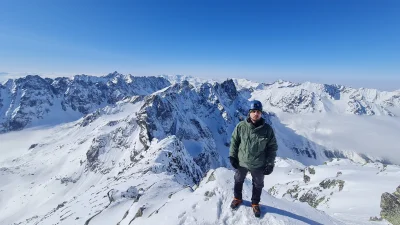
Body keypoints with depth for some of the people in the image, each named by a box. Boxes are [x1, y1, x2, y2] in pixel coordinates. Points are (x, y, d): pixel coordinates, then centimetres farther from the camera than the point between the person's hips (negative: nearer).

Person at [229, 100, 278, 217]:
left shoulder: (267, 129, -15)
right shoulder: (241, 126, -16)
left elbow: (272, 147, -4)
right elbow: (234, 141, -3)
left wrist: (270, 163, -5)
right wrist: (232, 156, -3)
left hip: (258, 165, 0)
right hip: (241, 162, 0)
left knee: (258, 185, 20)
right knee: (238, 181, 22)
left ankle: (255, 203, 47)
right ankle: (237, 198, 50)